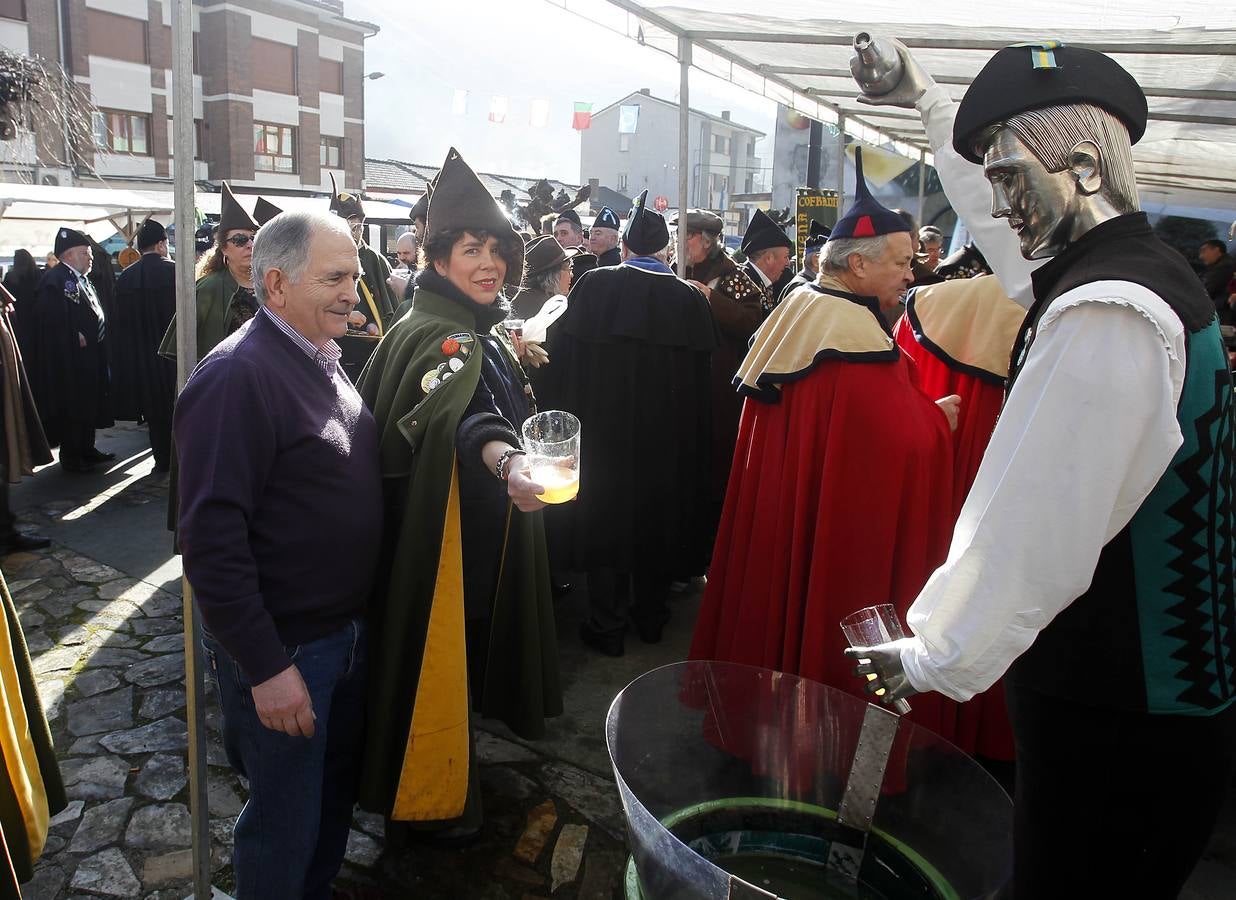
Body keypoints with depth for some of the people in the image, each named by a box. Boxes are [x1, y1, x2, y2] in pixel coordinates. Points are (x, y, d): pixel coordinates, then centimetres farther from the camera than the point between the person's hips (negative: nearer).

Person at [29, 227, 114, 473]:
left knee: (89, 405, 16)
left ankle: (86, 448, 27)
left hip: (90, 356, 10)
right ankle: (70, 456, 7)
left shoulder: (81, 280, 17)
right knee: (72, 407, -2)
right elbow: (52, 319, -25)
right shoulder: (55, 279, -14)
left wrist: (94, 337, 11)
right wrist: (76, 338, -21)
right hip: (70, 359, -10)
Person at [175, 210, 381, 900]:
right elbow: (212, 542, -24)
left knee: (336, 790, 24)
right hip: (282, 651, -8)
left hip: (348, 630, 8)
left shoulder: (324, 360, 7)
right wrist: (265, 668, -23)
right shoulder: (237, 377, -22)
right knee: (287, 824, 11)